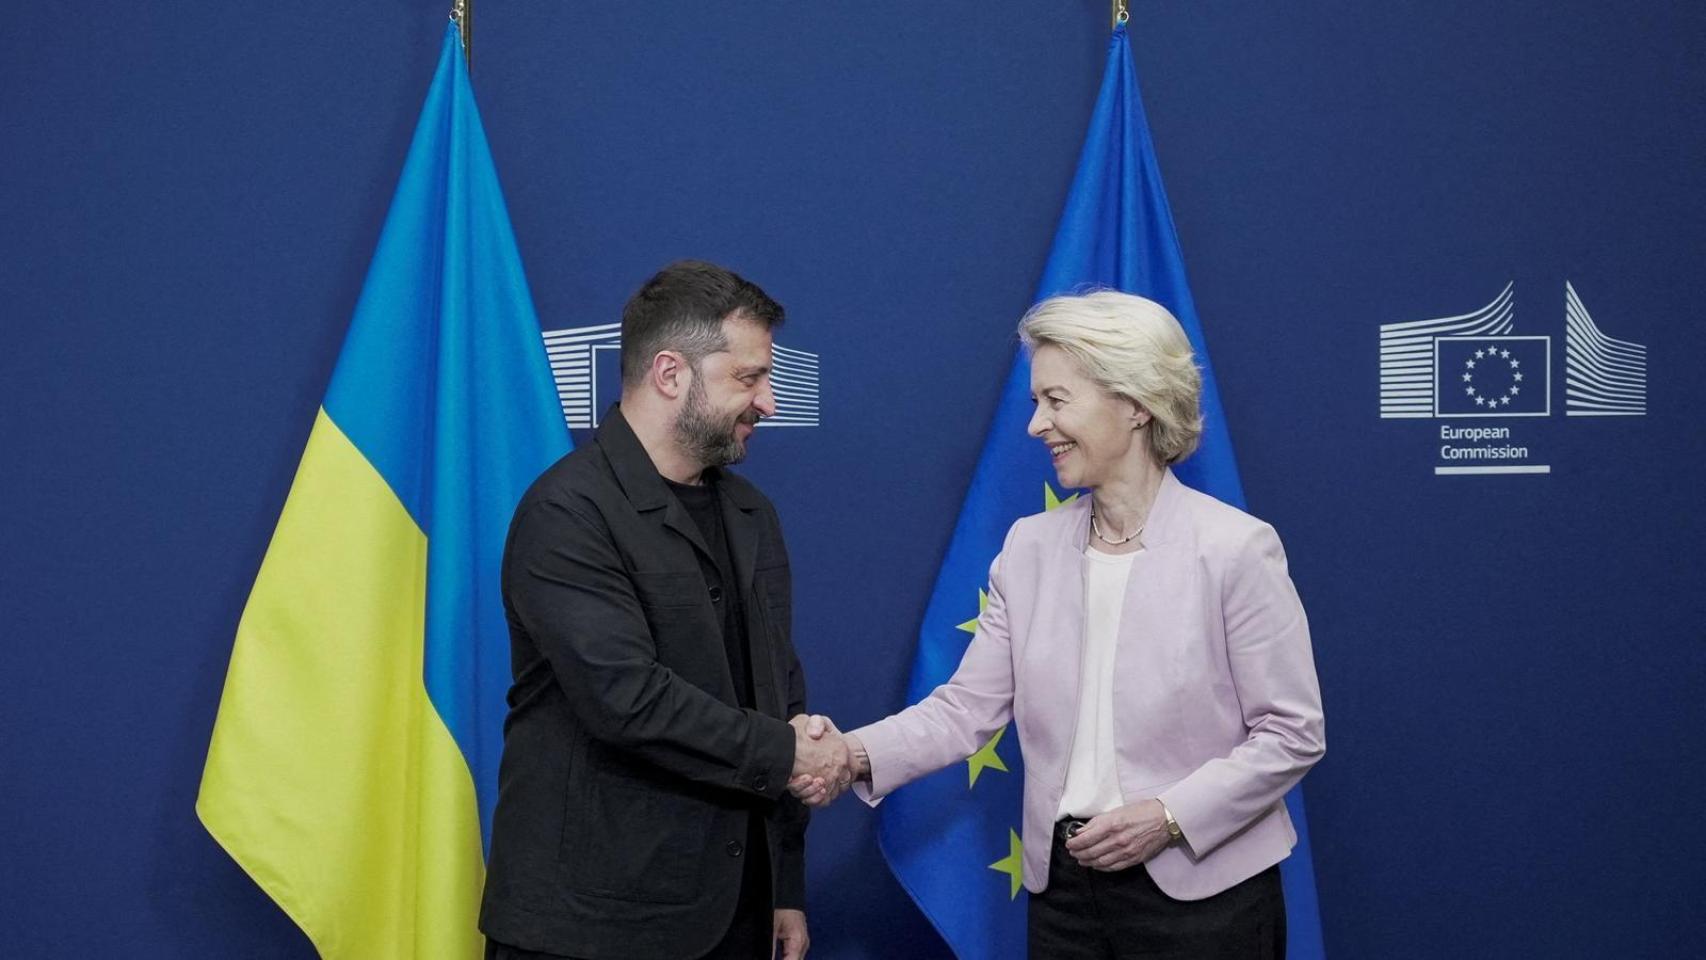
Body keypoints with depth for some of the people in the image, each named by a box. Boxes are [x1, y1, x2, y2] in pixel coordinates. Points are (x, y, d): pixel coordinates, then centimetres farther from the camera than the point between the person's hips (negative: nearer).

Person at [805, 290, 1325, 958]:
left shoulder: (1236, 549, -10)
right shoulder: (1030, 548, 4)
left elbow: (1293, 734, -9)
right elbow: (969, 705, 0)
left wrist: (1170, 815, -18)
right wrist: (859, 753, -15)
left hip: (1201, 895, -4)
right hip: (1062, 889, 4)